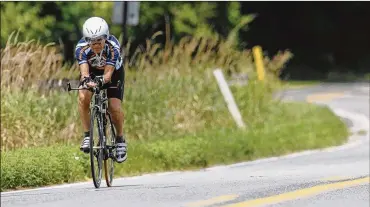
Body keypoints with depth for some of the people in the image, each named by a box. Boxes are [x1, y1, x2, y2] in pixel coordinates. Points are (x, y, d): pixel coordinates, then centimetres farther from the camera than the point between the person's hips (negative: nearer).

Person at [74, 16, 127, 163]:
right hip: (92, 71, 1)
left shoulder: (113, 46, -36)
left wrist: (102, 81, -63)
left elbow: (108, 72, -42)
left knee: (115, 108, -16)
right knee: (83, 97, -27)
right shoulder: (81, 48, -33)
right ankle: (87, 135, -14)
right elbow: (84, 70, -44)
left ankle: (120, 139, 9)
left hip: (113, 71, -1)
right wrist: (86, 80, -66)